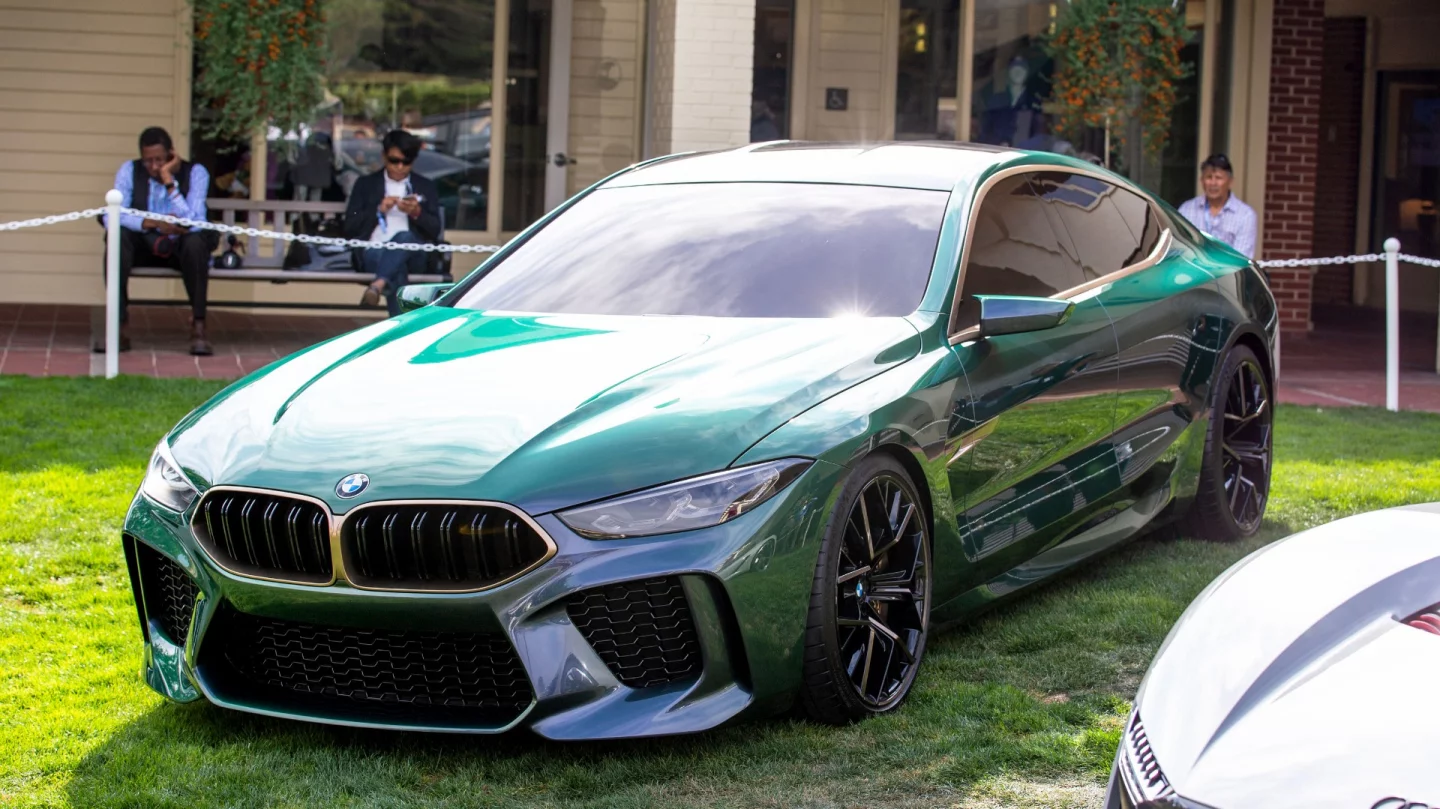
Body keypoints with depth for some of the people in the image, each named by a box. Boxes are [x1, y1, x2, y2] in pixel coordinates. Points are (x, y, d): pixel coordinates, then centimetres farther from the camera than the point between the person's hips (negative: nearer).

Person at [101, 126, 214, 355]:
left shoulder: (195, 173, -9)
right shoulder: (129, 171, -4)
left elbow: (195, 223, -23)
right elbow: (111, 216, -16)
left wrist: (169, 182, -27)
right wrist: (153, 223, -30)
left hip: (181, 248, -1)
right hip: (143, 248, 1)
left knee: (196, 240, -35)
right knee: (117, 236, -30)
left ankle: (198, 326, -32)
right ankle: (118, 325, -31)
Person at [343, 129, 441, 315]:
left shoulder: (425, 187, 21)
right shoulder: (365, 184, 18)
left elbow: (435, 231, 11)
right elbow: (350, 227, 9)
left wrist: (417, 213, -8)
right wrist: (378, 211, -5)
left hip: (413, 255, 1)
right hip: (374, 252, -1)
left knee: (404, 237, -38)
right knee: (397, 268, -39)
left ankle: (378, 284, -57)